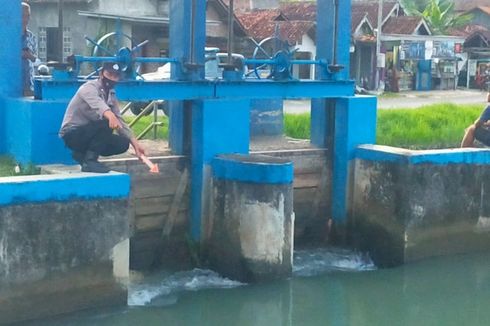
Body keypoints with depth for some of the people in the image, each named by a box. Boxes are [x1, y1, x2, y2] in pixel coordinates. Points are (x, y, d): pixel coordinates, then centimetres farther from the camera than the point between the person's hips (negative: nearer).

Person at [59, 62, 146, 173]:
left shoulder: (111, 95, 8)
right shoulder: (89, 88, -17)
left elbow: (119, 121, 5)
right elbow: (97, 104, -40)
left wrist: (135, 143, -6)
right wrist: (110, 116, -61)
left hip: (91, 135, 8)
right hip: (72, 134, -8)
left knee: (123, 143, -7)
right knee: (107, 123, -29)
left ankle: (82, 154, 6)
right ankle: (89, 160, -22)